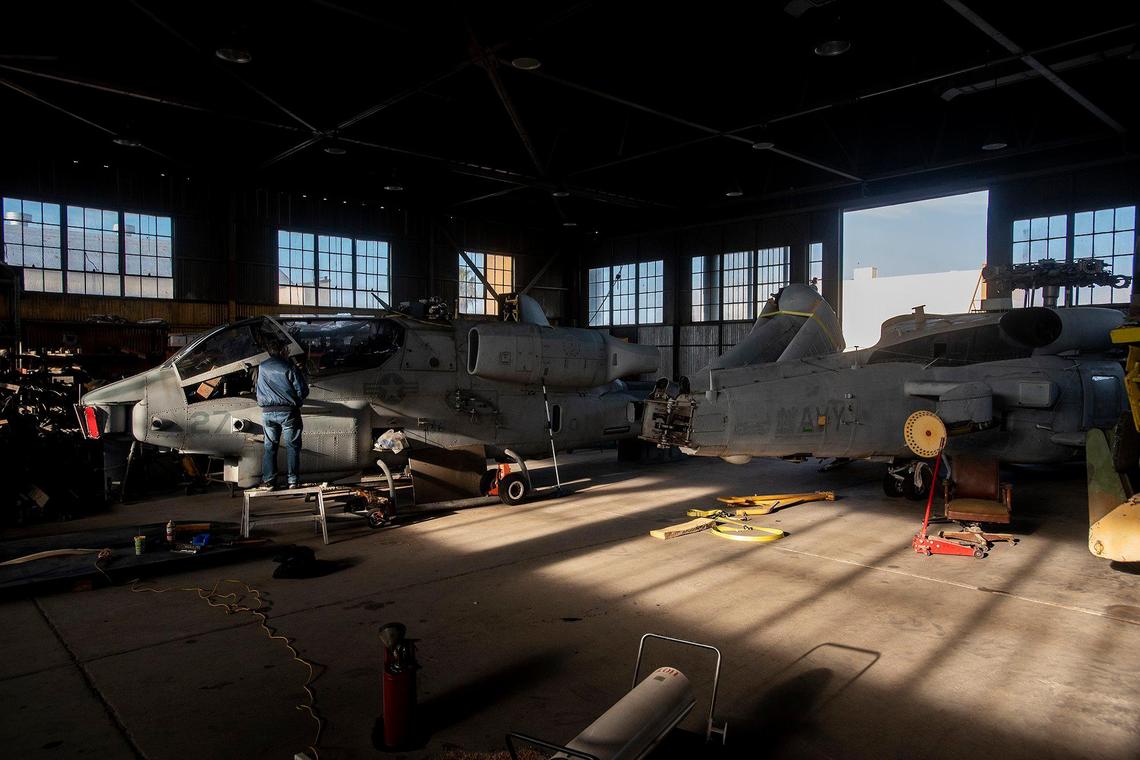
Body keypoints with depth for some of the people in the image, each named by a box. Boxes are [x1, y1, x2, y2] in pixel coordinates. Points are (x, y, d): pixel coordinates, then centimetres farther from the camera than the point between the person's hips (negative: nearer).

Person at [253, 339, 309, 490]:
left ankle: (268, 481, 8)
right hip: (288, 411, -3)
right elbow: (302, 391, -7)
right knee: (292, 446, 4)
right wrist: (297, 401, 11)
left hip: (268, 412, 4)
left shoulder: (262, 367, 6)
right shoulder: (290, 367, -7)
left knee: (269, 447, 10)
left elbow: (259, 392, 16)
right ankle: (293, 481, 3)